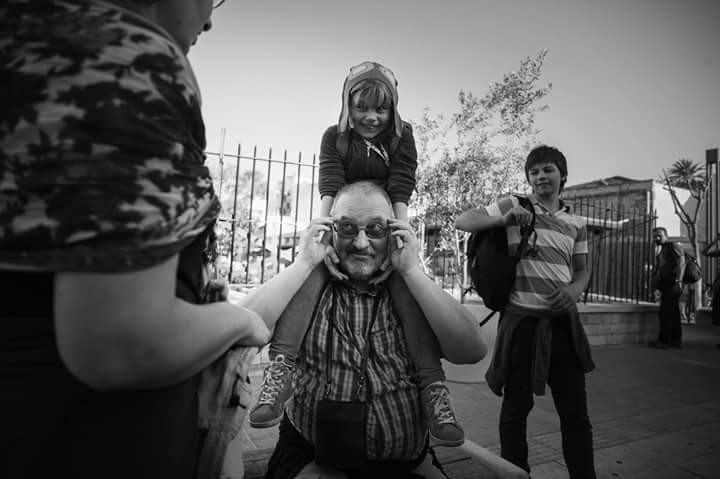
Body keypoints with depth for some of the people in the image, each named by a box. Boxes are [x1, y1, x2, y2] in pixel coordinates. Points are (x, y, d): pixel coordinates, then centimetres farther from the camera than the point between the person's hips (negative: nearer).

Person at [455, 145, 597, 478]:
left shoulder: (576, 224, 12)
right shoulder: (514, 206, 0)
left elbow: (582, 272, 16)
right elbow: (462, 222, -5)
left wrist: (574, 290, -7)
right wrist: (504, 219, -20)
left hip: (563, 321, 4)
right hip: (521, 320, -3)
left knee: (575, 412, 11)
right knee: (515, 408, 9)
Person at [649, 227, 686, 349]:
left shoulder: (674, 246, -5)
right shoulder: (660, 250, 21)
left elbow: (681, 263, -16)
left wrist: (678, 281, -24)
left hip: (672, 284, -9)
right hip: (666, 285, 9)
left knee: (665, 312, -11)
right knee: (673, 313, 12)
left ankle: (664, 340, -8)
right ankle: (676, 340, 18)